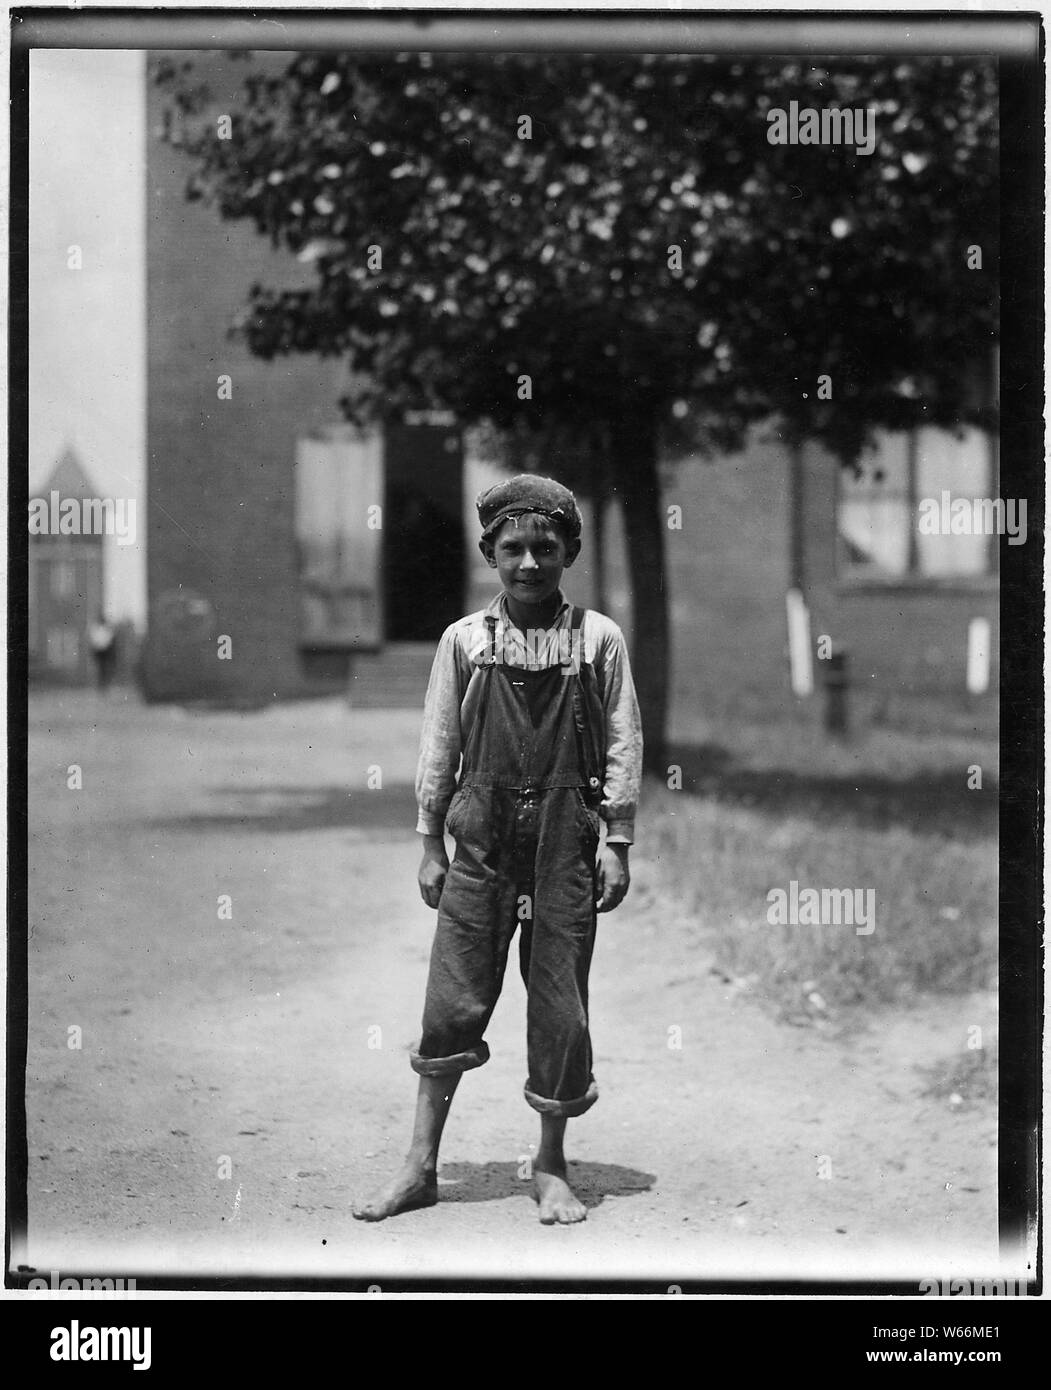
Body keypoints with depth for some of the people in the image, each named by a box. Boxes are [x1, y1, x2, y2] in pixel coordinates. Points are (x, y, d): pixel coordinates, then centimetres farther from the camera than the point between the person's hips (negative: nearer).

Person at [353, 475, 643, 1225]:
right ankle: (421, 1166, 9)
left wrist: (617, 843, -3)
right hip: (481, 839, 1)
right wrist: (430, 844, 4)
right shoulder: (465, 640, 3)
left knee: (560, 1007, 3)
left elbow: (623, 744, 2)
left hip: (565, 841, 0)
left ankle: (552, 1167, 16)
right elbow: (439, 744, 6)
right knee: (453, 1000, 1)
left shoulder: (599, 638, 1)